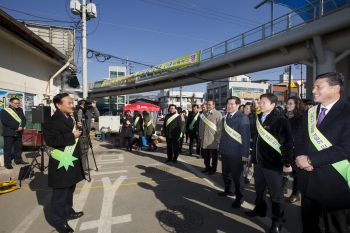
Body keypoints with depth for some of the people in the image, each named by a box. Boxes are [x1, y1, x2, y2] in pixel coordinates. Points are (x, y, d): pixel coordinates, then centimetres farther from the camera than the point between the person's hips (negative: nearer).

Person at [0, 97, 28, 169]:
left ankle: (18, 160, 25)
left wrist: (21, 126, -12)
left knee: (18, 147, 13)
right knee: (7, 148, 0)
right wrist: (16, 127, -18)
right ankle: (7, 163, 8)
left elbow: (24, 119, 6)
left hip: (18, 132, 6)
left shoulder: (20, 110, 12)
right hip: (9, 133, -6)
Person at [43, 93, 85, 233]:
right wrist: (72, 135, -23)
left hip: (72, 162, 9)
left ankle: (68, 212, 38)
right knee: (60, 193, 4)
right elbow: (52, 140, -29)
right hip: (61, 164, -9)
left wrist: (77, 128, 4)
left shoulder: (69, 119, 12)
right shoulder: (52, 121, -17)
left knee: (69, 190, 22)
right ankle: (59, 221, 19)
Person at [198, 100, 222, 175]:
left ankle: (213, 169, 23)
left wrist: (218, 137, -13)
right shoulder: (204, 114, 12)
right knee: (205, 154, 14)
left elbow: (219, 127, -11)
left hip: (213, 138, -5)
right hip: (204, 138, 5)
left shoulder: (218, 114, -7)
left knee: (214, 155, 9)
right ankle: (207, 167, 30)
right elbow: (201, 125, 14)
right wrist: (200, 135, 11)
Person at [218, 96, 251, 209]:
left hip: (235, 153, -7)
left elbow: (246, 136, -16)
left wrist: (245, 153, -19)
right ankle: (227, 190, 43)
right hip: (224, 151, 7)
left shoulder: (243, 118, -12)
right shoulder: (226, 117, 10)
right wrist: (221, 147, 10)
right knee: (225, 173, 21)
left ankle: (239, 197, 25)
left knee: (237, 176, 7)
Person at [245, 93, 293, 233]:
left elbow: (287, 143, -15)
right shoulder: (260, 118, 9)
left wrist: (287, 163, -14)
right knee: (259, 188, 22)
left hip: (273, 163, -7)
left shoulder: (280, 120, -14)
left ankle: (277, 220, 27)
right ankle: (260, 209, 43)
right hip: (258, 161, 7)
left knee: (275, 193, 9)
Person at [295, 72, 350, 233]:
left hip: (333, 183, -5)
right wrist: (302, 158, -11)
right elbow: (299, 140, 8)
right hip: (308, 181, 6)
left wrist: (311, 159, -19)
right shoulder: (309, 114, 9)